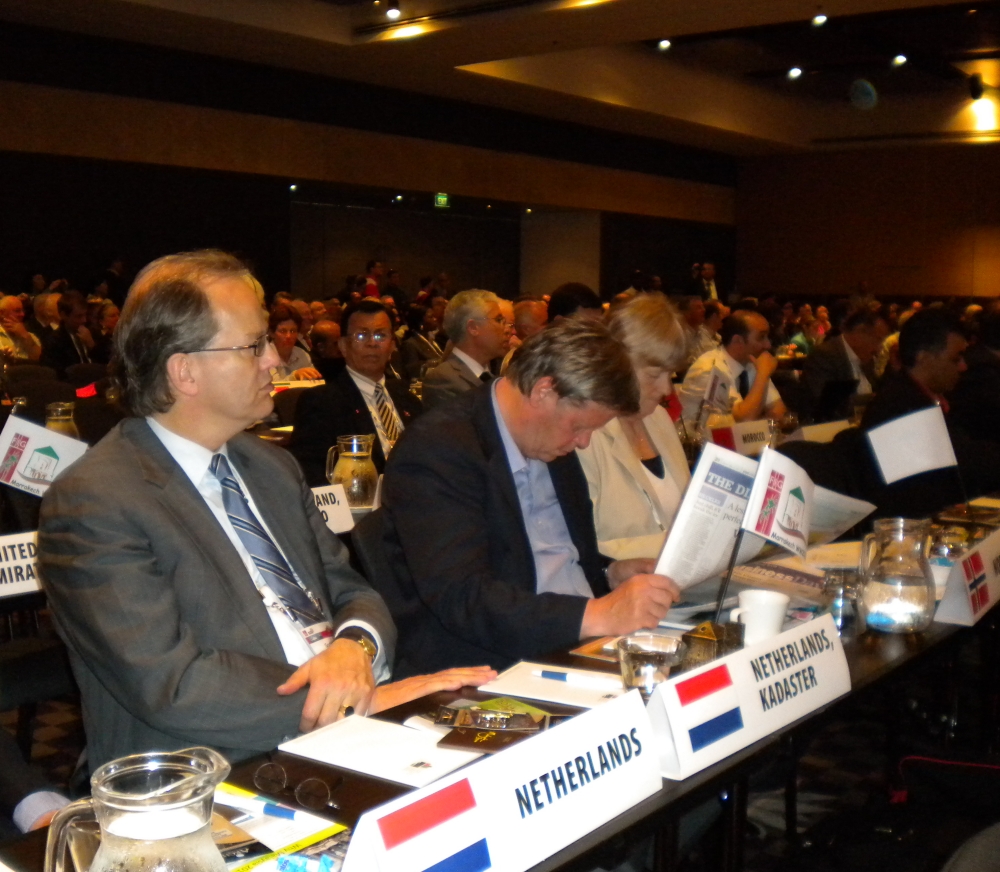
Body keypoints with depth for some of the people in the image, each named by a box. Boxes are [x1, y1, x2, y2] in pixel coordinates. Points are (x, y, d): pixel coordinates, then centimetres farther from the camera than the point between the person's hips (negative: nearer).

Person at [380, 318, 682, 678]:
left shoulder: (551, 443, 12)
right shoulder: (436, 449, -15)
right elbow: (459, 600, -24)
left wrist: (609, 574, 5)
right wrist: (597, 615, -30)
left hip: (579, 650, 9)